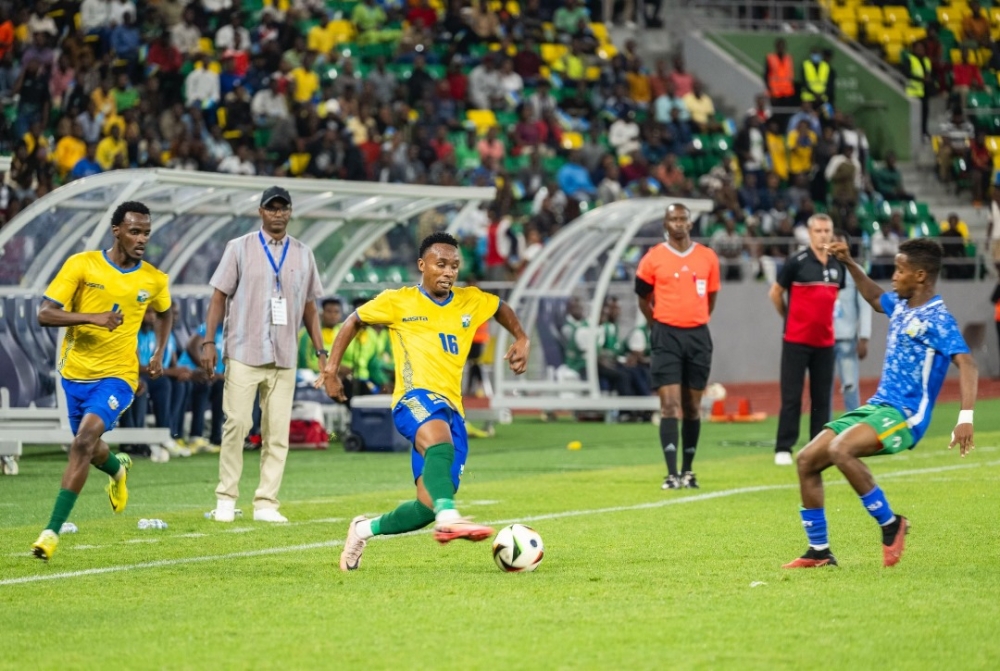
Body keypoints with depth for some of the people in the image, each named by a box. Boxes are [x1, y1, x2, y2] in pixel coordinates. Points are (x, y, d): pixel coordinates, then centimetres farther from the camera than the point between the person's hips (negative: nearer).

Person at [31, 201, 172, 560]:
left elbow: (164, 314, 24)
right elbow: (45, 314, -14)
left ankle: (53, 529, -18)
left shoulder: (154, 280, 0)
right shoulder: (82, 265, -9)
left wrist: (159, 353, 11)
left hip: (117, 374, -1)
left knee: (84, 442, -22)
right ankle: (117, 468, 56)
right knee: (88, 448, 17)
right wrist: (92, 317, -27)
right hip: (75, 372, 2)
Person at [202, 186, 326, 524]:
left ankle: (266, 503, 4)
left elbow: (309, 307, 16)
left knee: (277, 432, 0)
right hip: (243, 353, -3)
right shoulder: (240, 248, 4)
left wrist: (321, 351, 10)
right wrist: (208, 342, -7)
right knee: (237, 423, -9)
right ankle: (226, 498, 1)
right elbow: (219, 296, 2)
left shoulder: (303, 255, 12)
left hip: (284, 357, 3)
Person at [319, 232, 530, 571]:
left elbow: (502, 309, 38)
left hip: (452, 409, 5)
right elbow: (354, 322, 20)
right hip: (416, 397, -5)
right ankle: (448, 517, -62)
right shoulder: (398, 301, 7)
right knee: (441, 442, -41)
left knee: (428, 507, 0)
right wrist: (331, 368, 12)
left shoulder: (471, 302, 17)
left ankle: (366, 529, 25)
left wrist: (521, 341, 22)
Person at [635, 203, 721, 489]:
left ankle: (688, 470, 17)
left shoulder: (708, 257, 5)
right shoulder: (653, 258, -1)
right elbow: (643, 299, 9)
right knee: (670, 404, -11)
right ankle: (672, 473, -14)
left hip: (698, 336, 3)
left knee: (692, 406, 8)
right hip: (667, 336, -3)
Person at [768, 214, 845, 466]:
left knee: (822, 398, 5)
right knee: (791, 397, -3)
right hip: (796, 340, -4)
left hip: (825, 341, 4)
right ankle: (783, 449, 1)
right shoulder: (796, 262, -8)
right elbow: (775, 292, 2)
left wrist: (824, 319, 13)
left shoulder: (838, 265, 6)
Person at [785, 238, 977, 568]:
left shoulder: (938, 319, -14)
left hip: (904, 415, -9)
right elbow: (874, 296, 37)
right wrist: (850, 263, 26)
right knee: (807, 459, 1)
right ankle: (819, 551, 9)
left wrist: (966, 416, -38)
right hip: (876, 406, 9)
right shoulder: (900, 306, 13)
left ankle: (890, 524, -15)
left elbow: (966, 362, -26)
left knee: (840, 449, -33)